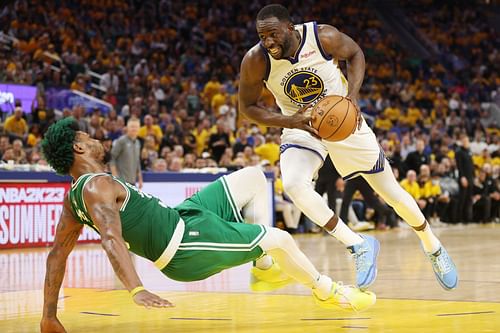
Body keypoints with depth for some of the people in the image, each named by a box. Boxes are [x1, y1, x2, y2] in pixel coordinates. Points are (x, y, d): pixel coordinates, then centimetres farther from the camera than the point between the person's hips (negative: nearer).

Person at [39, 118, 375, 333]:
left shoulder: (74, 200, 8)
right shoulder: (98, 185, -20)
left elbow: (57, 254, 9)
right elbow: (111, 238, -35)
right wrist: (137, 290, -47)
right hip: (183, 244, -10)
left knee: (253, 178, 15)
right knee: (281, 239, -1)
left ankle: (264, 266, 21)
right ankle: (328, 291, 25)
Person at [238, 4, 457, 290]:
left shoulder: (324, 37, -24)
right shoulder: (255, 61, -23)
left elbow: (355, 54, -4)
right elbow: (248, 106, -10)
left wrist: (353, 95, -20)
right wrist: (290, 122, -25)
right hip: (301, 127, 1)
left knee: (391, 191, 6)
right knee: (293, 185, -30)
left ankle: (433, 248, 33)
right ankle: (359, 245, -14)